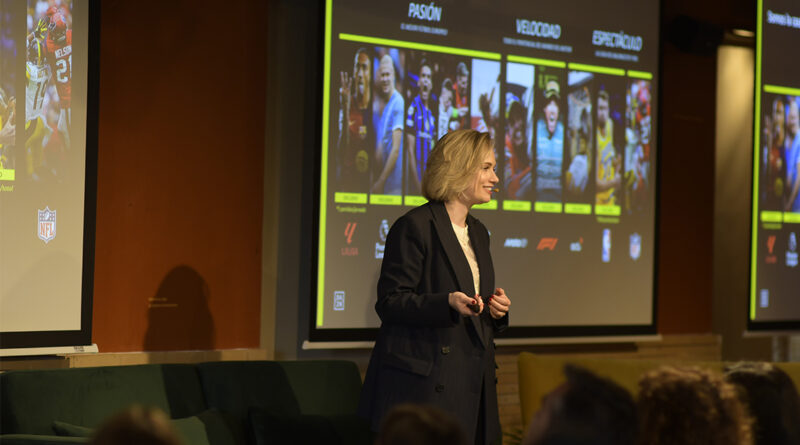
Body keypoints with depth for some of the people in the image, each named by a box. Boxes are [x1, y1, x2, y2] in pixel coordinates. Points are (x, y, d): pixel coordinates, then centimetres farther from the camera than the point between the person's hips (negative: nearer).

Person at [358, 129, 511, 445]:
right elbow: (389, 303, -13)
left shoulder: (478, 233, 19)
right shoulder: (415, 226, -8)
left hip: (471, 384, 8)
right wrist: (448, 303, -26)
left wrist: (497, 308, 5)